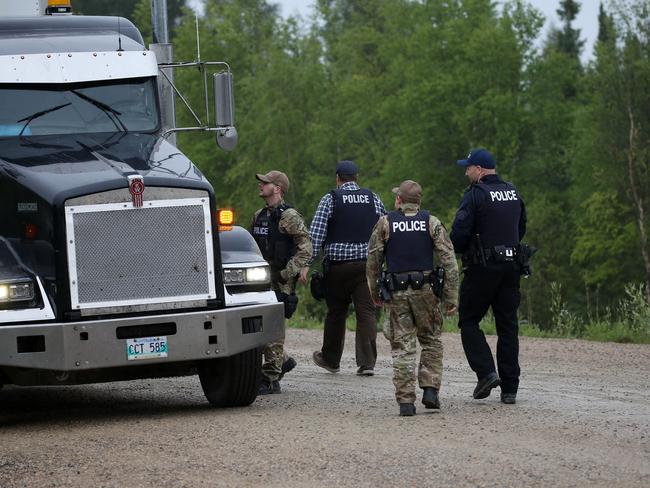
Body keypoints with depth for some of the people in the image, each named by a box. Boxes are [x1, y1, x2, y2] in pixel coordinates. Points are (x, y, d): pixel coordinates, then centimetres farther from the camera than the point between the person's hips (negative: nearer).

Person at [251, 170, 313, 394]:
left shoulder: (289, 217, -10)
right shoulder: (259, 216, 15)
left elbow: (305, 250, -13)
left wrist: (286, 273, -18)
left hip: (280, 282, -8)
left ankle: (270, 380, -3)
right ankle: (283, 360, 28)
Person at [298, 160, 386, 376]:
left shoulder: (331, 199, -1)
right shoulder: (373, 199, 8)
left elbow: (315, 234, -8)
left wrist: (307, 263, -9)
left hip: (338, 264, -2)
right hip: (367, 263, 2)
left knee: (336, 312, 11)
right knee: (366, 311, 0)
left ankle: (331, 359, 25)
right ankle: (366, 362, -8)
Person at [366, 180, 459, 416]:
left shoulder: (385, 223, 1)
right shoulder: (431, 223, 2)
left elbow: (373, 262, 3)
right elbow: (449, 262, -3)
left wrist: (375, 293, 16)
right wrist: (451, 297, 0)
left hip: (396, 292, 0)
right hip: (425, 291, 0)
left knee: (402, 347, 3)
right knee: (431, 341, 16)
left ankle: (405, 401, -1)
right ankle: (430, 390, 3)